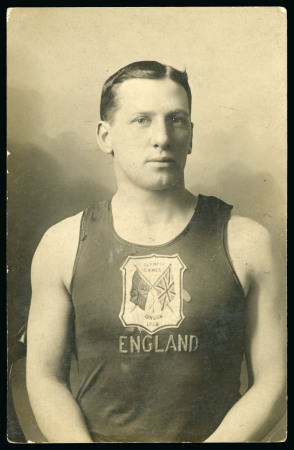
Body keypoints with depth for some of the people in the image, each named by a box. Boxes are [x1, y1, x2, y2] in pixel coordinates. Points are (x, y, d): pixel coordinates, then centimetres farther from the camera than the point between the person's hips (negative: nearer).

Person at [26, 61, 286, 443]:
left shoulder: (246, 242, -3)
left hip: (216, 435, 1)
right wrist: (81, 441, -11)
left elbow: (272, 380, -2)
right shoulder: (63, 245, 0)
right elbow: (45, 375, 3)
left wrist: (218, 441, -14)